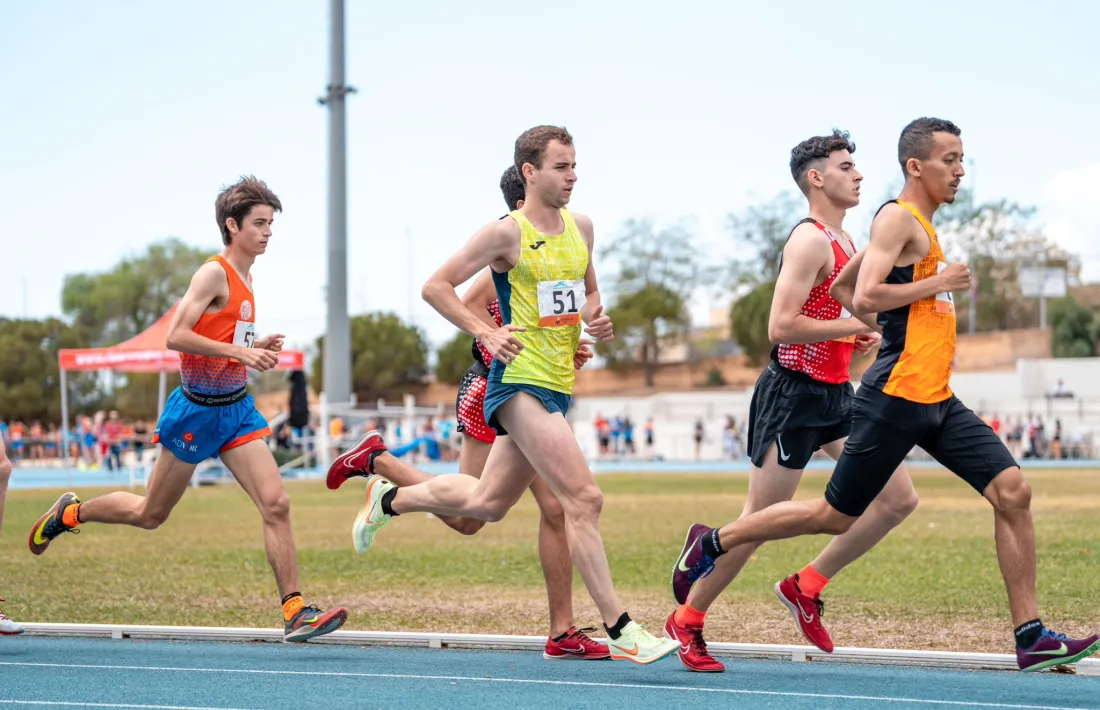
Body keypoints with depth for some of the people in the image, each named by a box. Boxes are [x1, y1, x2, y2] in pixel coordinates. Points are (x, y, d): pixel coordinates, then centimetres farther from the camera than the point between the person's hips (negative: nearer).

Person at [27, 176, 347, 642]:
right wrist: (240, 351, -25)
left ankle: (294, 612, -10)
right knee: (150, 514, 10)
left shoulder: (244, 278, 12)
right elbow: (176, 336, -23)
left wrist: (255, 348, 7)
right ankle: (70, 513, 34)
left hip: (237, 408, 7)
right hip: (197, 410, -7)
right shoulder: (214, 273, -15)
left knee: (276, 504, -9)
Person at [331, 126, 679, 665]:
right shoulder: (507, 232, -10)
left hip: (558, 384, 8)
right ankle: (620, 631, -13)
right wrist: (486, 333, -17)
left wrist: (598, 319, 4)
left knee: (487, 503, 19)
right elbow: (436, 286, -6)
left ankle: (389, 497, 42)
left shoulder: (580, 227, 11)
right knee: (584, 498, -16)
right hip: (520, 380, -8)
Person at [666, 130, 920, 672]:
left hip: (836, 394, 9)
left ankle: (806, 587, 13)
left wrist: (858, 337, 9)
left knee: (898, 499, 2)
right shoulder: (810, 240, -15)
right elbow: (781, 327, -23)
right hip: (794, 392, -9)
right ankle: (686, 621, 13)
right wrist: (857, 326, -19)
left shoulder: (844, 241, 15)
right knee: (760, 521, -3)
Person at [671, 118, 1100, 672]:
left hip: (937, 399, 9)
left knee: (1012, 491, -4)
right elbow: (864, 296, -20)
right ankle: (712, 542, 16)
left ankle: (1030, 637, -3)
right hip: (897, 395, -9)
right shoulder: (898, 217, -9)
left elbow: (840, 286, 25)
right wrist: (936, 283, -14)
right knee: (838, 516, -1)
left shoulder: (921, 227, 20)